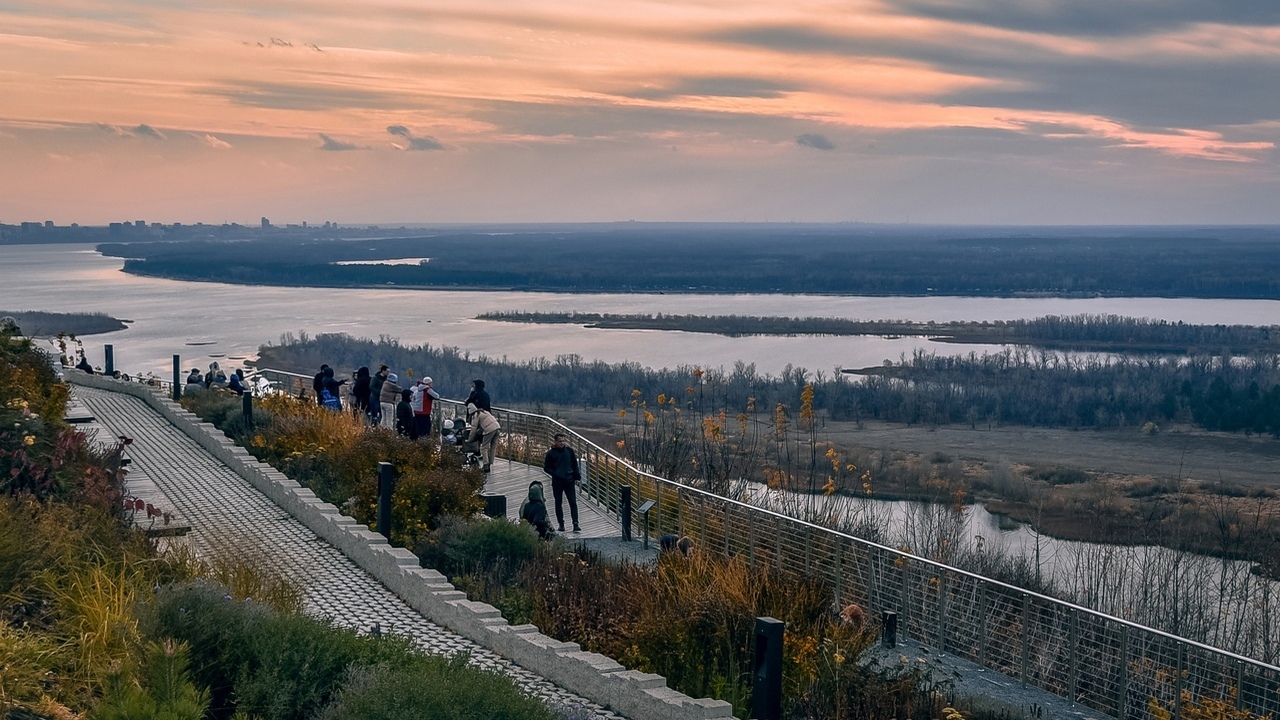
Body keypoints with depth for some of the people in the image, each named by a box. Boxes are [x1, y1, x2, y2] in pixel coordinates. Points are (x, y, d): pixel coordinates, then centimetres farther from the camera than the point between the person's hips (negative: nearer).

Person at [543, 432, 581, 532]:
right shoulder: (551, 453, -4)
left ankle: (575, 524, -9)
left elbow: (575, 464, 13)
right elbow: (546, 468, -2)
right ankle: (561, 524, 14)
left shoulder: (569, 451, 5)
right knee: (558, 503, 6)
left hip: (569, 481, 1)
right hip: (557, 482, -1)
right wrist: (556, 475, -14)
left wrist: (576, 476, 4)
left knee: (573, 502, -6)